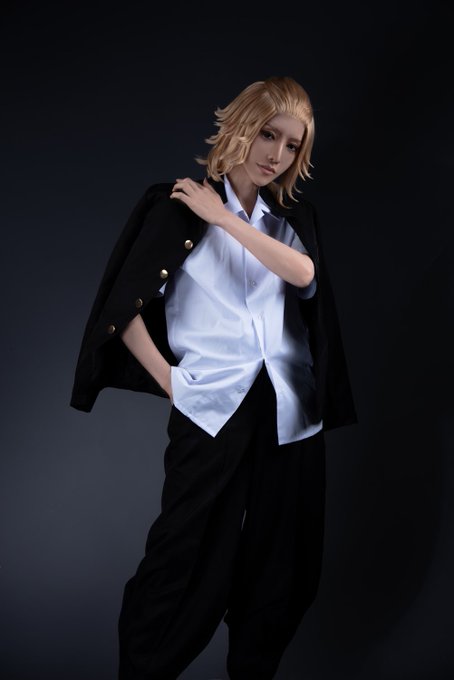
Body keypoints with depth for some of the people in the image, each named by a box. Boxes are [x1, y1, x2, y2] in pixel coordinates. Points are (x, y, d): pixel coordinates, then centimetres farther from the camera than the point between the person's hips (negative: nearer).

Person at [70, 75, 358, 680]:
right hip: (211, 409, -4)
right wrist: (168, 380, -5)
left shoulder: (296, 218, 13)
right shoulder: (180, 207, 1)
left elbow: (303, 274, -9)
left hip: (289, 412, 4)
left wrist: (224, 217, -10)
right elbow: (124, 307, -2)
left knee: (279, 568, 11)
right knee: (185, 565, 0)